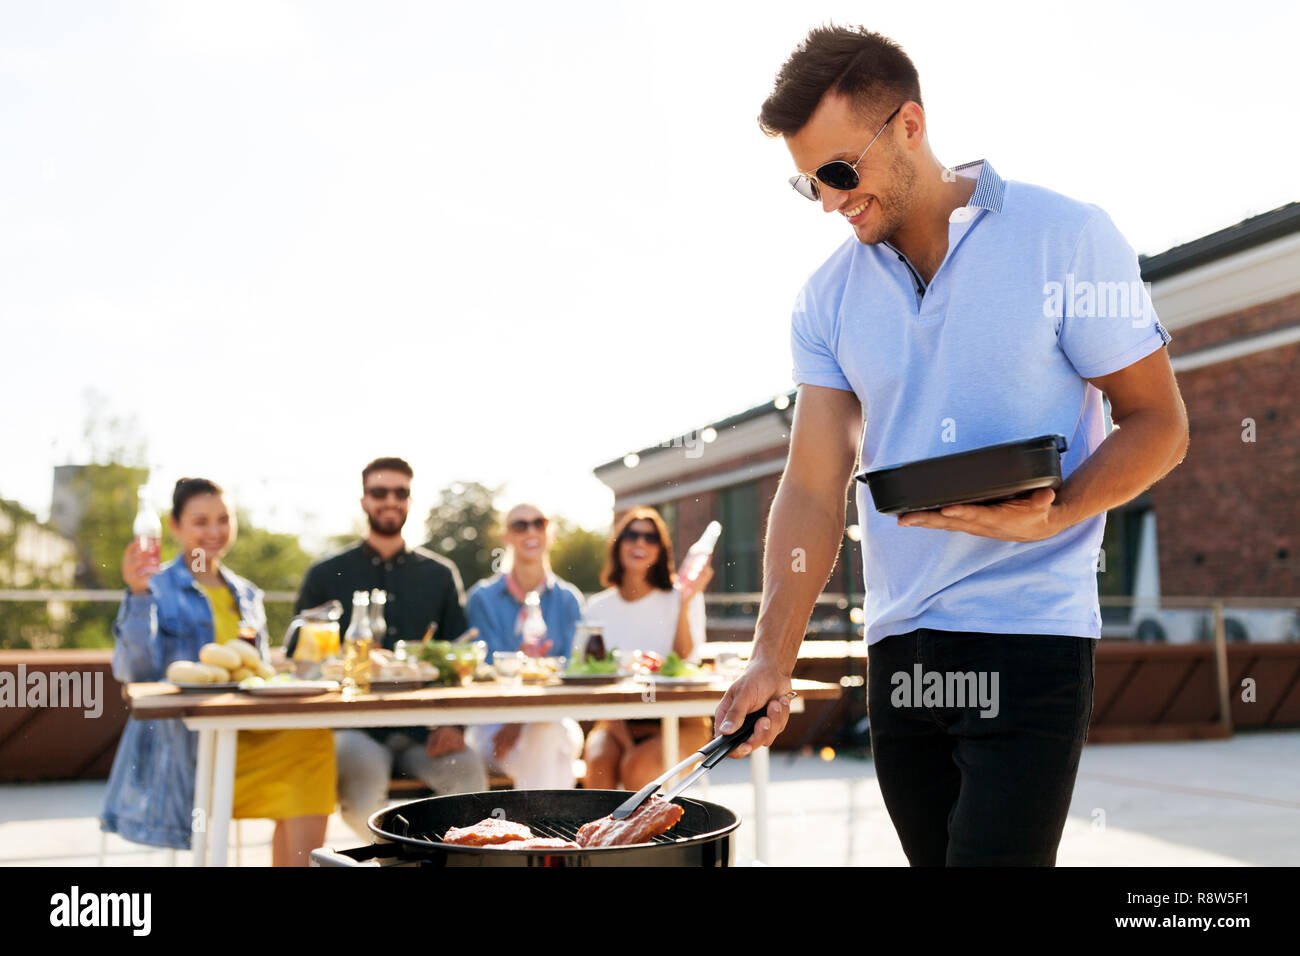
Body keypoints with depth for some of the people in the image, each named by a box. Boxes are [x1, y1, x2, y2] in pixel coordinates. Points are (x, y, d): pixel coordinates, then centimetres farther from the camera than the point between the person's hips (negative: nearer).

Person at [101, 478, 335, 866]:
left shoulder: (247, 596, 22)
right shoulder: (158, 588, 5)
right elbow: (135, 670, -9)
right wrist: (138, 594, -19)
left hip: (246, 735, 6)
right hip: (180, 741, -6)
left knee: (312, 738, -27)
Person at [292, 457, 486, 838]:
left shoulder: (440, 575, 16)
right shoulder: (326, 575, 11)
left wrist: (455, 724, -5)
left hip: (422, 726, 1)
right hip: (352, 726, -1)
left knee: (469, 770, -31)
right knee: (365, 769, -36)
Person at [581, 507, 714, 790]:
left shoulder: (680, 599, 2)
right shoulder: (599, 607, 8)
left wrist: (685, 604, -21)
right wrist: (626, 742, -13)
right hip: (617, 723, 2)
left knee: (637, 766, -31)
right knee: (598, 766, -30)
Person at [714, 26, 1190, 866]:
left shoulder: (1066, 239, -4)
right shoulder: (829, 299, 7)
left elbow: (1158, 425, -2)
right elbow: (813, 487, 2)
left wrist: (1048, 517, -20)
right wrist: (774, 658, -7)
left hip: (1031, 635, -4)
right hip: (897, 642, 5)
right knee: (934, 853, 12)